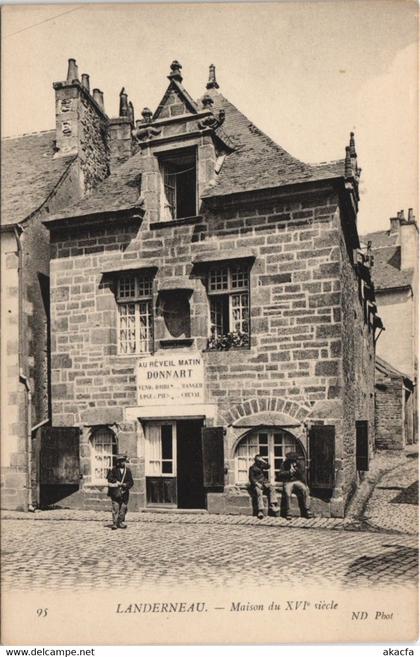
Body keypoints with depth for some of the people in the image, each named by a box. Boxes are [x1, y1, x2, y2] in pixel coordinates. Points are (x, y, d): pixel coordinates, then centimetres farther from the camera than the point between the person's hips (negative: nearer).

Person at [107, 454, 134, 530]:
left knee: (123, 508, 5)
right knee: (115, 508, -8)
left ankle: (121, 522, 17)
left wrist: (125, 485, -11)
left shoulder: (128, 470, 9)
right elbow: (110, 478, -7)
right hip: (115, 493, -3)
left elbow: (131, 482, 7)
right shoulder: (113, 469, 3)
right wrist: (117, 482, -14)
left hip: (124, 492, 3)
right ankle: (115, 523, -5)